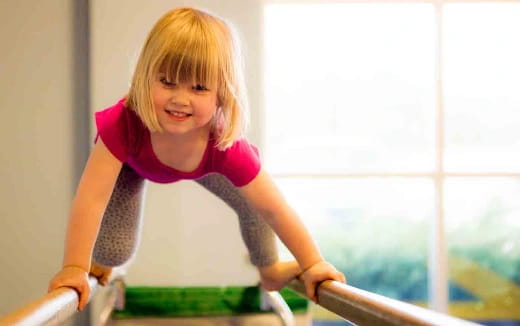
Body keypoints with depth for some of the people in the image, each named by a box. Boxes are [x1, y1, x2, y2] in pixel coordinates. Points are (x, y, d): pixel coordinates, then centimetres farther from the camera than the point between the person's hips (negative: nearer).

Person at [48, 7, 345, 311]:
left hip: (200, 165, 2)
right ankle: (100, 263, 26)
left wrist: (312, 264, -31)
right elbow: (91, 197, -48)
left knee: (252, 204, 8)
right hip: (130, 162, -2)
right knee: (114, 252, -14)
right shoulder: (124, 124, -48)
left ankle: (270, 269, 40)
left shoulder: (226, 147, -42)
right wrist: (75, 268, -52)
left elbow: (273, 209, -33)